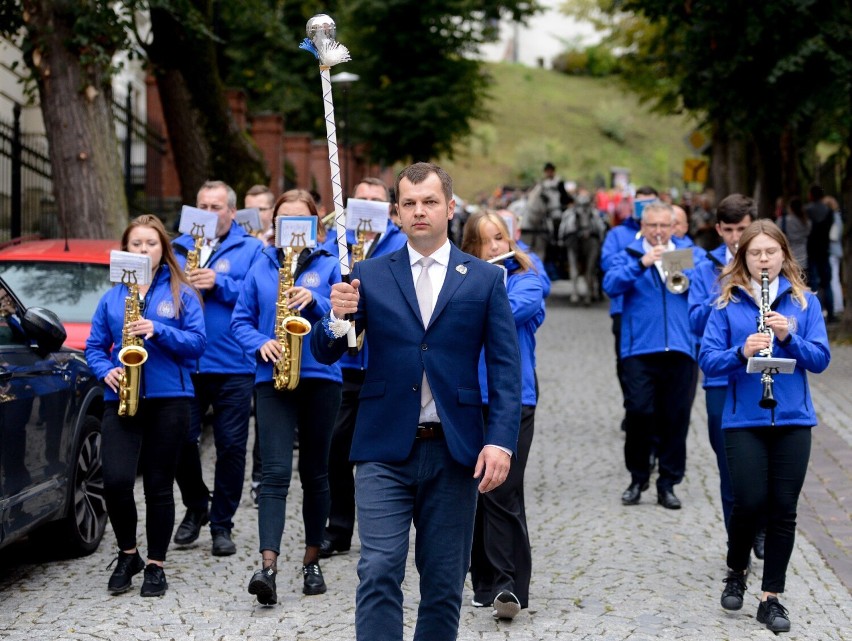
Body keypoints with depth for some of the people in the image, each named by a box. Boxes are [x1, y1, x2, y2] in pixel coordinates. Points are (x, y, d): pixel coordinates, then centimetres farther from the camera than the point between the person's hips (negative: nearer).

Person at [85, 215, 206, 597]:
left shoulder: (181, 294, 6)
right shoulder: (112, 297, 13)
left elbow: (197, 343, -3)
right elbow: (94, 346, 15)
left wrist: (157, 330, -16)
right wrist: (106, 371, -6)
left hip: (169, 398, -1)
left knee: (159, 486, 3)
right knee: (116, 480, -13)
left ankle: (155, 565, 15)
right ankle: (127, 554, 9)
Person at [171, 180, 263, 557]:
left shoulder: (251, 249, 6)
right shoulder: (179, 247, 15)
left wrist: (218, 283, -16)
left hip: (233, 366, -2)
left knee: (231, 445, 1)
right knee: (181, 440, -1)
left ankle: (222, 524, 13)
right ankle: (195, 508, 24)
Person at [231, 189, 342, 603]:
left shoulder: (329, 265, 5)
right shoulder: (261, 267, 10)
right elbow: (241, 319, 10)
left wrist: (315, 301, -20)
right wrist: (260, 344, -9)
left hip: (320, 378, 0)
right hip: (273, 379, 0)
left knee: (315, 473, 9)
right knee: (275, 473, -12)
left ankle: (312, 561, 22)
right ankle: (268, 565, -23)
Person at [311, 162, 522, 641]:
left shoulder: (485, 279, 5)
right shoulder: (370, 276, 6)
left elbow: (506, 368, 1)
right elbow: (325, 353, 5)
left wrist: (501, 440, -11)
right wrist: (336, 318, -17)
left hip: (455, 450, 1)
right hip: (385, 448, 0)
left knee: (446, 580, 8)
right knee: (379, 571, -10)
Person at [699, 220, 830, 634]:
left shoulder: (804, 301, 5)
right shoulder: (728, 303, 1)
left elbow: (820, 359, -2)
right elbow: (708, 360, -5)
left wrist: (789, 336, -18)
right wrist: (741, 353, -23)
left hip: (793, 419, 1)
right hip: (744, 419, -1)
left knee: (783, 508, 2)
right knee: (749, 502, -6)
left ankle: (771, 598, 12)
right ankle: (736, 572, 23)